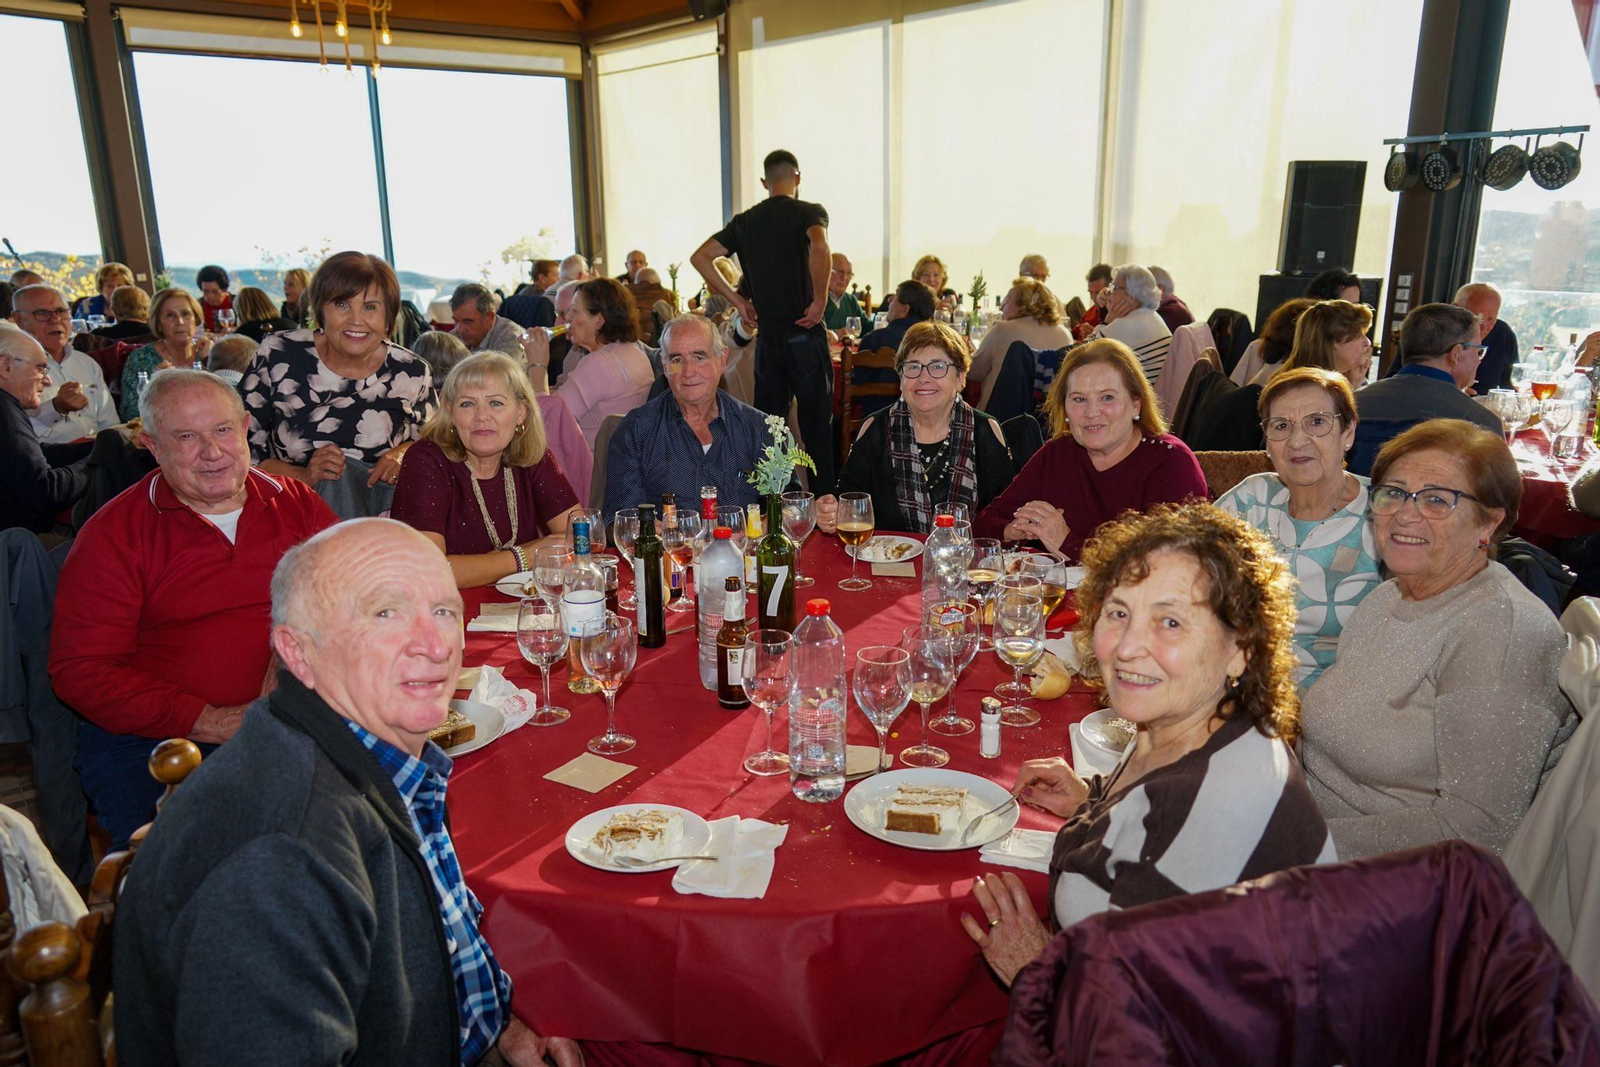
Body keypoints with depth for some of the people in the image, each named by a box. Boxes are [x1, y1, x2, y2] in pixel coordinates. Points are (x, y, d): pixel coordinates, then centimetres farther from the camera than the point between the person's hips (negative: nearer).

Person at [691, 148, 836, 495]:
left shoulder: (745, 221, 11)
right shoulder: (809, 212, -4)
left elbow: (700, 257, 6)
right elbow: (819, 248, -25)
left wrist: (737, 301, 6)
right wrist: (819, 300, -15)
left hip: (766, 337, 4)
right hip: (805, 334, -4)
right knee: (817, 428, 2)